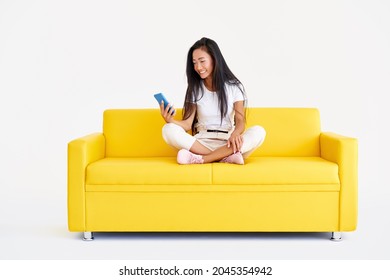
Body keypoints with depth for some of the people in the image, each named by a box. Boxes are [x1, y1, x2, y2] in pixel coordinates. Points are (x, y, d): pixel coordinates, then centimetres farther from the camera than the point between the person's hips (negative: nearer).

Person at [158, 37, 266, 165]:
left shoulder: (234, 86, 2)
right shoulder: (194, 89, 7)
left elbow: (240, 121, -5)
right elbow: (188, 124, -1)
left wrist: (235, 134, -29)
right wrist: (170, 120, -24)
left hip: (227, 143, -1)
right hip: (201, 142, 1)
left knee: (258, 132, -30)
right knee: (168, 130, -25)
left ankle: (199, 159, -32)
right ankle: (227, 157, -32)